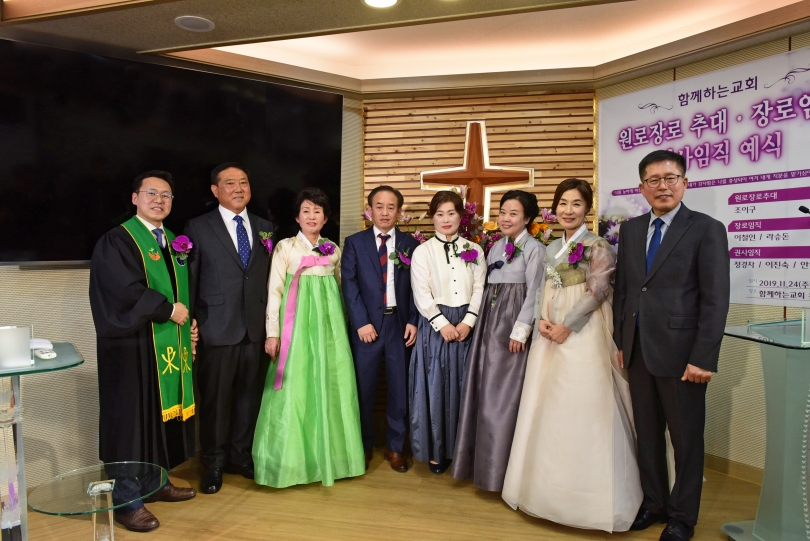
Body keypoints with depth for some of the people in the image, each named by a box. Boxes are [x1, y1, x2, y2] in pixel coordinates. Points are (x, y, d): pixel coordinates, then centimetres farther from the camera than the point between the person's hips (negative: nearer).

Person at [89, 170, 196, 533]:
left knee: (162, 415, 14)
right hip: (133, 345, -7)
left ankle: (155, 482, 29)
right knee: (132, 418, 0)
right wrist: (168, 310, -14)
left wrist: (188, 319, 4)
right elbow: (127, 291, -21)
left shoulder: (171, 241, 14)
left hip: (169, 344, 7)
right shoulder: (117, 240, -9)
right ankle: (127, 501, 12)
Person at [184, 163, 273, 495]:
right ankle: (213, 464, 24)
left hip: (255, 328, 4)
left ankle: (240, 455, 31)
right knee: (214, 399, 6)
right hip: (217, 328, -3)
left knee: (249, 395, 13)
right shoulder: (198, 228, 0)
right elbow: (189, 279, -2)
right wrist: (189, 321, -6)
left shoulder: (264, 228, 10)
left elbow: (269, 277, 9)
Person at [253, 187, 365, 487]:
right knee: (295, 389, -1)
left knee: (329, 387, 7)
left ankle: (327, 454, 22)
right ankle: (292, 458, 13)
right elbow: (274, 291, -4)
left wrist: (342, 326, 14)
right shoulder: (285, 247, -1)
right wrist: (272, 333, -9)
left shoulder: (334, 250, 10)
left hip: (328, 324, 4)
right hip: (297, 323, -3)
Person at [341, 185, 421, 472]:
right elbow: (349, 284, -3)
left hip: (400, 324, 1)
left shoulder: (411, 244, 7)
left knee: (400, 387, 7)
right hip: (367, 324, -1)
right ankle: (364, 445, 25)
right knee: (364, 388, 7)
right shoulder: (354, 242, 3)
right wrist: (361, 322, -11)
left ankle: (395, 447, 24)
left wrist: (413, 321, -6)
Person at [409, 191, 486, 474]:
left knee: (463, 387, 7)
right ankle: (436, 450, 16)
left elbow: (479, 289, 2)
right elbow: (422, 295, -5)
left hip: (466, 326, 2)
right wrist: (443, 324, -13)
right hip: (434, 325, -1)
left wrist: (468, 321, -11)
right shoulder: (422, 251, 2)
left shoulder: (474, 250, 8)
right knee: (434, 386, 3)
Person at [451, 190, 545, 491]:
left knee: (504, 395, -2)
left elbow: (533, 292, -10)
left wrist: (520, 331, -14)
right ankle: (482, 460, 23)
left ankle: (500, 468, 12)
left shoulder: (533, 249, -6)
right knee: (483, 391, 10)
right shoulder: (495, 248, 15)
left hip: (512, 324, -7)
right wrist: (481, 320, 10)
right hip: (489, 321, 7)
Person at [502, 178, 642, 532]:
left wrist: (567, 326, -17)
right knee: (547, 408, 11)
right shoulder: (551, 248, 15)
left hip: (582, 334, -7)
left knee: (580, 409, -4)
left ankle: (584, 493, 12)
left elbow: (598, 292, -13)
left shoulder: (597, 247, -5)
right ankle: (550, 486, 27)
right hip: (550, 336, 7)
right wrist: (541, 320, -3)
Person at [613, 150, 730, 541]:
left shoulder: (707, 230, -6)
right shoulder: (630, 229, 9)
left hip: (680, 354, -4)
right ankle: (654, 503, 34)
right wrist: (621, 340, 8)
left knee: (686, 438, 10)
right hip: (638, 351, 5)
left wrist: (703, 359, -15)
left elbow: (715, 300, -10)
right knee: (647, 434, 16)